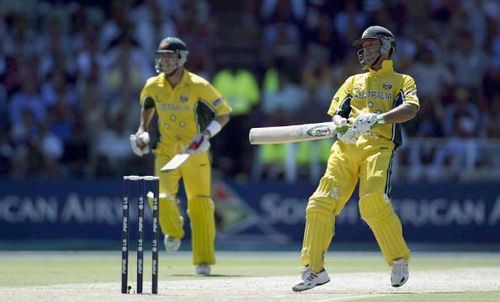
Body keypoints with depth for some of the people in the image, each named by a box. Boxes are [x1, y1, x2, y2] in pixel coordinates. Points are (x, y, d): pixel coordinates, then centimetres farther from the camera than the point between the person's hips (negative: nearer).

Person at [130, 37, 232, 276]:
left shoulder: (198, 86, -11)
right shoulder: (153, 86, 0)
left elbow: (224, 114, -4)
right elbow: (147, 106, 24)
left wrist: (208, 133, -19)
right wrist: (142, 130, 10)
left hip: (195, 155, -2)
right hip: (166, 152, 2)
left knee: (200, 206, -4)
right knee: (162, 197, -17)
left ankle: (203, 261, 8)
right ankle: (174, 232, 18)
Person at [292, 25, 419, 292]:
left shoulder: (402, 81, 14)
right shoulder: (354, 81, 29)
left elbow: (410, 109, -6)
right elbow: (336, 113, 18)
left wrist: (377, 118, -23)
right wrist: (342, 125, -7)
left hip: (378, 147, -5)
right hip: (346, 147, 5)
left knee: (373, 202, -26)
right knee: (320, 204, -11)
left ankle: (399, 260, -8)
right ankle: (313, 269, -6)